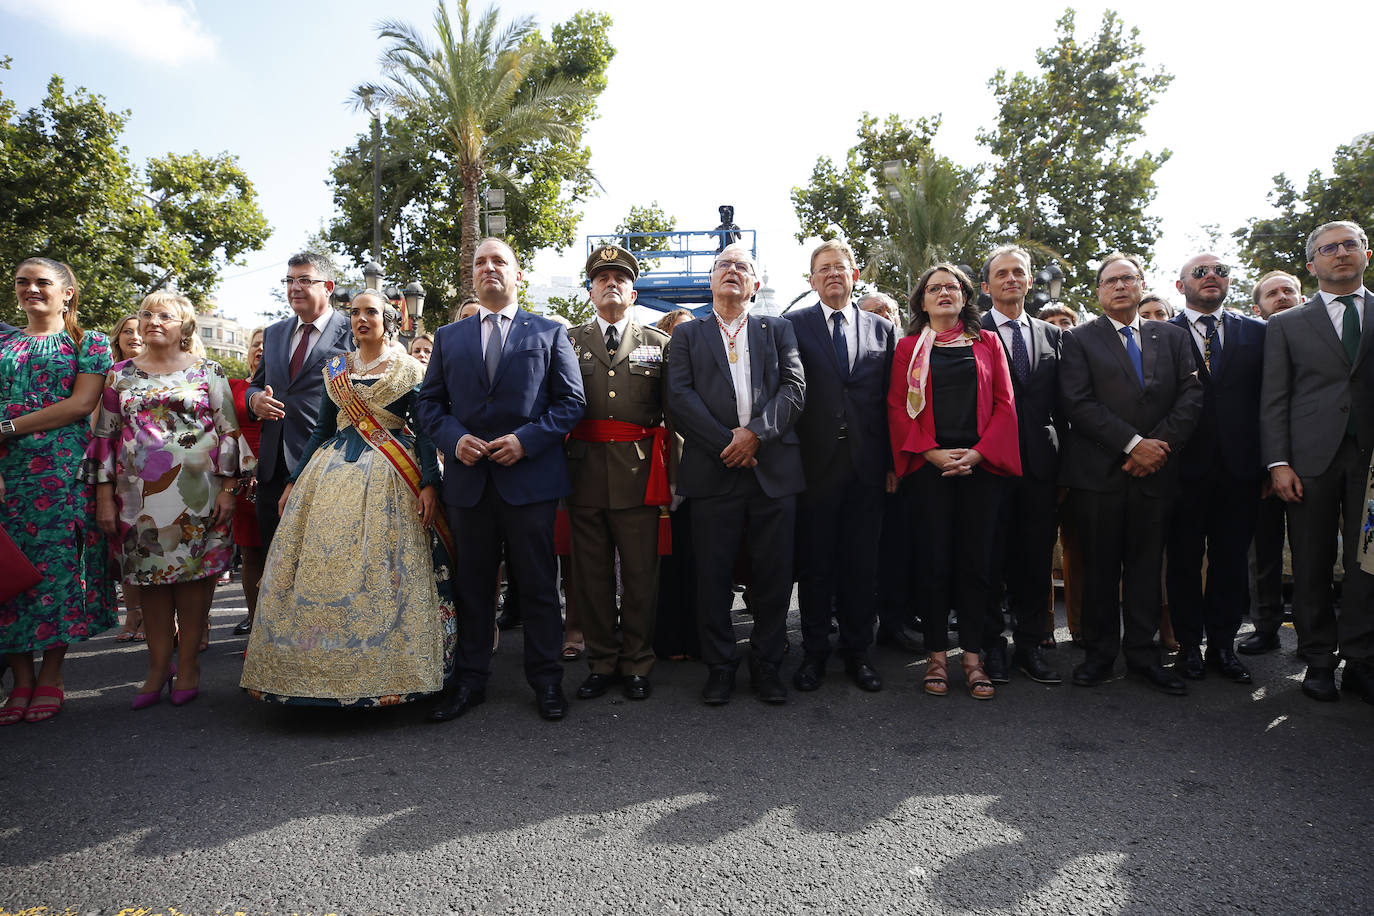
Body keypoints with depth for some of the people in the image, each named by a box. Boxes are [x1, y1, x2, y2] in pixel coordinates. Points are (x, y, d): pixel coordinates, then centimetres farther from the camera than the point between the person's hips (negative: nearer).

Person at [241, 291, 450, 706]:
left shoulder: (410, 371, 3)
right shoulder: (335, 369, 15)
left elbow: (424, 431, -2)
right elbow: (322, 428, 16)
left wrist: (430, 483, -13)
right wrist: (294, 480, 12)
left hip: (386, 481, -4)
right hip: (331, 475, 4)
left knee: (379, 573, -7)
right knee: (320, 567, 0)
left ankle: (382, 671, 3)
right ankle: (321, 668, 10)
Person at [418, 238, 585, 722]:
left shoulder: (550, 333, 7)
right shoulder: (448, 337, 15)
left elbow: (571, 401, 1)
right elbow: (429, 401, 13)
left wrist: (526, 440, -12)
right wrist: (453, 439, -7)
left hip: (530, 478, -3)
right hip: (468, 479, 3)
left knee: (537, 585, 4)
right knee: (472, 586, 11)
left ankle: (546, 681, 16)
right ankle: (469, 681, 23)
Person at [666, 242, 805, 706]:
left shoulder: (779, 330, 16)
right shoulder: (688, 333, 13)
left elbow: (794, 387, 2)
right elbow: (679, 396, 0)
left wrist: (756, 432, -12)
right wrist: (724, 442, -10)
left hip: (773, 470, 1)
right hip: (713, 471, -1)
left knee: (774, 576, 4)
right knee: (712, 576, 3)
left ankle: (766, 666, 19)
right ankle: (720, 668, 17)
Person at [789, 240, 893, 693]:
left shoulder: (881, 329, 11)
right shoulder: (794, 326, 4)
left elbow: (890, 400, 8)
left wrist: (892, 462, 3)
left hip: (867, 466, 2)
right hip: (815, 463, -2)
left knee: (861, 564, 8)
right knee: (815, 562, 6)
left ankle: (857, 652, 21)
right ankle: (814, 652, 19)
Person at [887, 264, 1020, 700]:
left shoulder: (987, 343, 13)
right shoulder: (909, 347, 10)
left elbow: (1004, 404, 6)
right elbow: (898, 408, 2)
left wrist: (978, 452, -8)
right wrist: (932, 452, -10)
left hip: (980, 464, 1)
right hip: (928, 467, -1)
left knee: (976, 559, 2)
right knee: (932, 559, 0)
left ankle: (972, 657, 11)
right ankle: (937, 655, 10)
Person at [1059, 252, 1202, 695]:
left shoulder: (1172, 337, 15)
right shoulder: (1080, 340, 3)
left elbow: (1191, 394, 5)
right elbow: (1078, 403, -8)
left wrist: (1161, 443, -10)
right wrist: (1132, 444, -14)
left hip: (1154, 470, 3)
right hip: (1098, 471, -3)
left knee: (1146, 564, 8)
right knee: (1099, 566, 4)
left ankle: (1142, 652, 18)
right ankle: (1100, 653, 15)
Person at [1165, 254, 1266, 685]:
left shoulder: (1257, 333, 10)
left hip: (1239, 467, 3)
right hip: (1185, 468, -2)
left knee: (1232, 560, 9)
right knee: (1184, 561, 6)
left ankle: (1223, 645, 21)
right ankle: (1190, 645, 18)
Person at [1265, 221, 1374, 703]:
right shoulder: (1286, 325, 11)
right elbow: (1273, 401, 6)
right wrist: (1278, 463, -4)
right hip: (1311, 460, 0)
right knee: (1312, 566, 3)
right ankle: (1319, 660, 12)